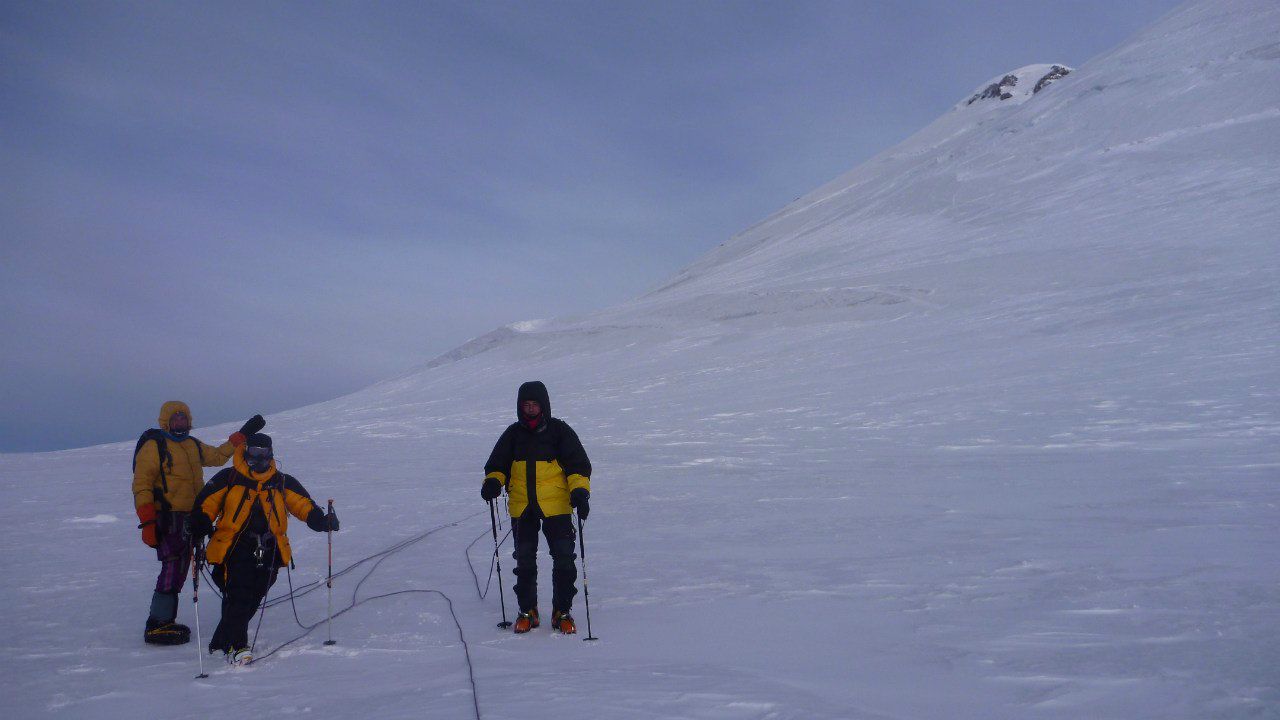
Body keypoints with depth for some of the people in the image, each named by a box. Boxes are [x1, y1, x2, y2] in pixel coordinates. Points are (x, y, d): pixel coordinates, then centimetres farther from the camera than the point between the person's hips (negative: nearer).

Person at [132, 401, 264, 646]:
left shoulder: (192, 445, 17)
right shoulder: (154, 445, -7)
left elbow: (218, 456, 30)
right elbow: (141, 486, -10)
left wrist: (243, 434, 23)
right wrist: (147, 523, -18)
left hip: (189, 518, 8)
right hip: (168, 518, -8)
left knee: (179, 570, 10)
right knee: (173, 568, -13)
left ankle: (165, 621, 18)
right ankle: (157, 626, -8)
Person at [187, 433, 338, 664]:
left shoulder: (282, 483, 13)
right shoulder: (228, 479, 6)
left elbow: (304, 505, 8)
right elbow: (205, 506, 8)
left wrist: (320, 520, -9)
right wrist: (198, 528, -8)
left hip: (269, 552, 3)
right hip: (235, 550, -3)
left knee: (253, 599, 4)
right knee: (238, 597, -17)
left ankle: (221, 642, 21)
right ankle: (235, 647, -16)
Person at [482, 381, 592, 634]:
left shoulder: (560, 431, 0)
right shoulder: (513, 434, 9)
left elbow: (578, 464, -1)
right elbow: (497, 465, 14)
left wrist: (579, 491, -17)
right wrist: (493, 481, -8)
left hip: (556, 506, -2)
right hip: (522, 508, 3)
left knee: (564, 559, -3)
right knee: (524, 561, 8)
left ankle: (562, 611, 11)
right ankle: (527, 610, 22)